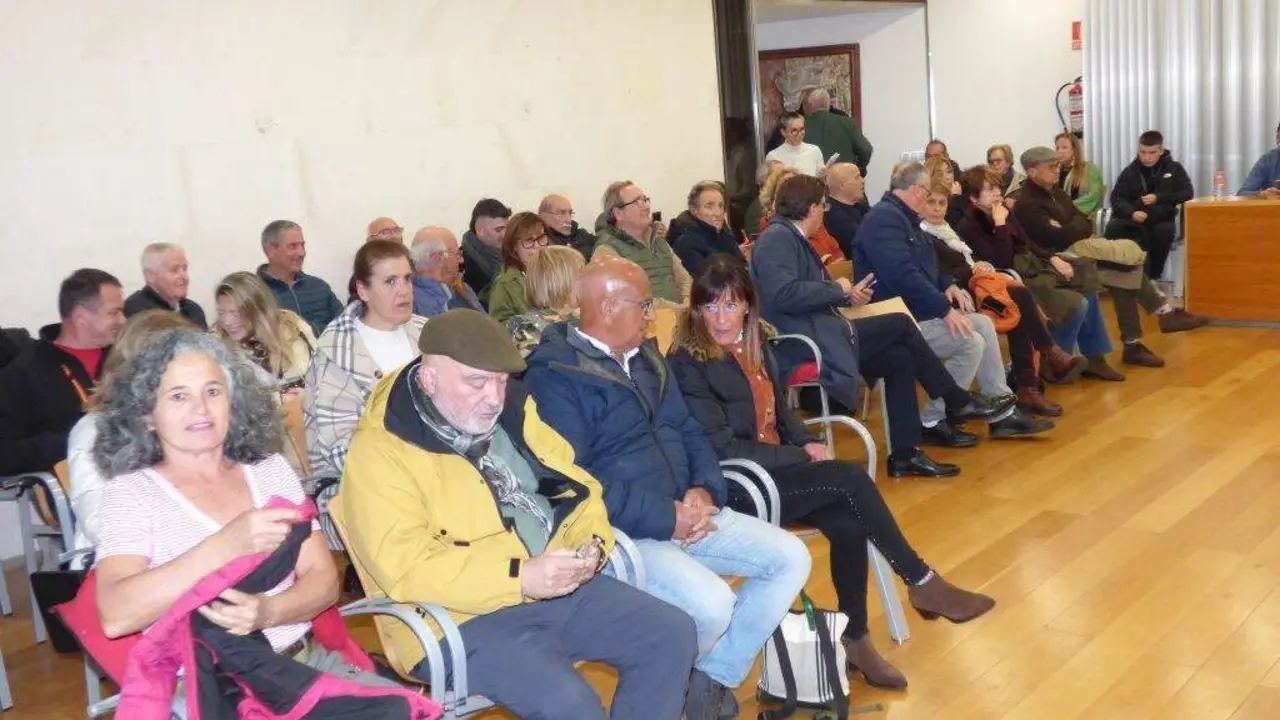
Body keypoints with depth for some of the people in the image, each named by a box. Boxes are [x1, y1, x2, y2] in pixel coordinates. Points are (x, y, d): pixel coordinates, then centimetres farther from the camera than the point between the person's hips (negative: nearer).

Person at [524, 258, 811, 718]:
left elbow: (688, 431, 17)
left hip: (687, 513, 9)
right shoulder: (554, 375, -14)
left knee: (791, 558, 0)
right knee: (712, 603, -29)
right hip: (618, 532, -9)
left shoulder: (645, 357, 15)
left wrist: (705, 490, -6)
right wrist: (665, 518, -21)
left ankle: (712, 679, 7)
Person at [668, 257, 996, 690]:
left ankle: (854, 638, -3)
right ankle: (922, 583, -8)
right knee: (850, 479, -22)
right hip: (735, 488, -7)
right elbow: (724, 450, -18)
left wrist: (808, 443, -3)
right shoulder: (688, 364, -16)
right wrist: (802, 456, -15)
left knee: (848, 524, -20)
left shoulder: (755, 343, 6)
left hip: (774, 466, 7)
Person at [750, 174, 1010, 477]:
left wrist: (846, 295, 5)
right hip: (801, 344, -10)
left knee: (899, 358, 2)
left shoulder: (791, 237, 19)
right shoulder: (777, 238, -12)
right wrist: (837, 289, -14)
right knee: (901, 325, -9)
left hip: (817, 334, 10)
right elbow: (782, 293, -27)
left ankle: (904, 454, 4)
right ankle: (959, 402, 6)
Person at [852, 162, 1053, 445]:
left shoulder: (902, 217, 17)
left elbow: (924, 266, 27)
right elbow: (903, 275, -29)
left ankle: (1003, 415, 8)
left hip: (916, 308, 11)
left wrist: (947, 285, 6)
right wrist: (945, 308, -24)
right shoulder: (885, 219, -18)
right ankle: (933, 422, -7)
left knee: (984, 325, 6)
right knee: (971, 343, -18)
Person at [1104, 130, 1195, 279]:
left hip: (1162, 218, 0)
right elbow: (1117, 198, 2)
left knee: (1164, 231, -36)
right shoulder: (1130, 171, 9)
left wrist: (1159, 198, -12)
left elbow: (1188, 193, 2)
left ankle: (1153, 275, -17)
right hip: (1134, 218, 1)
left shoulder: (1174, 168, 9)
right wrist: (1132, 212, -20)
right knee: (1113, 227, -31)